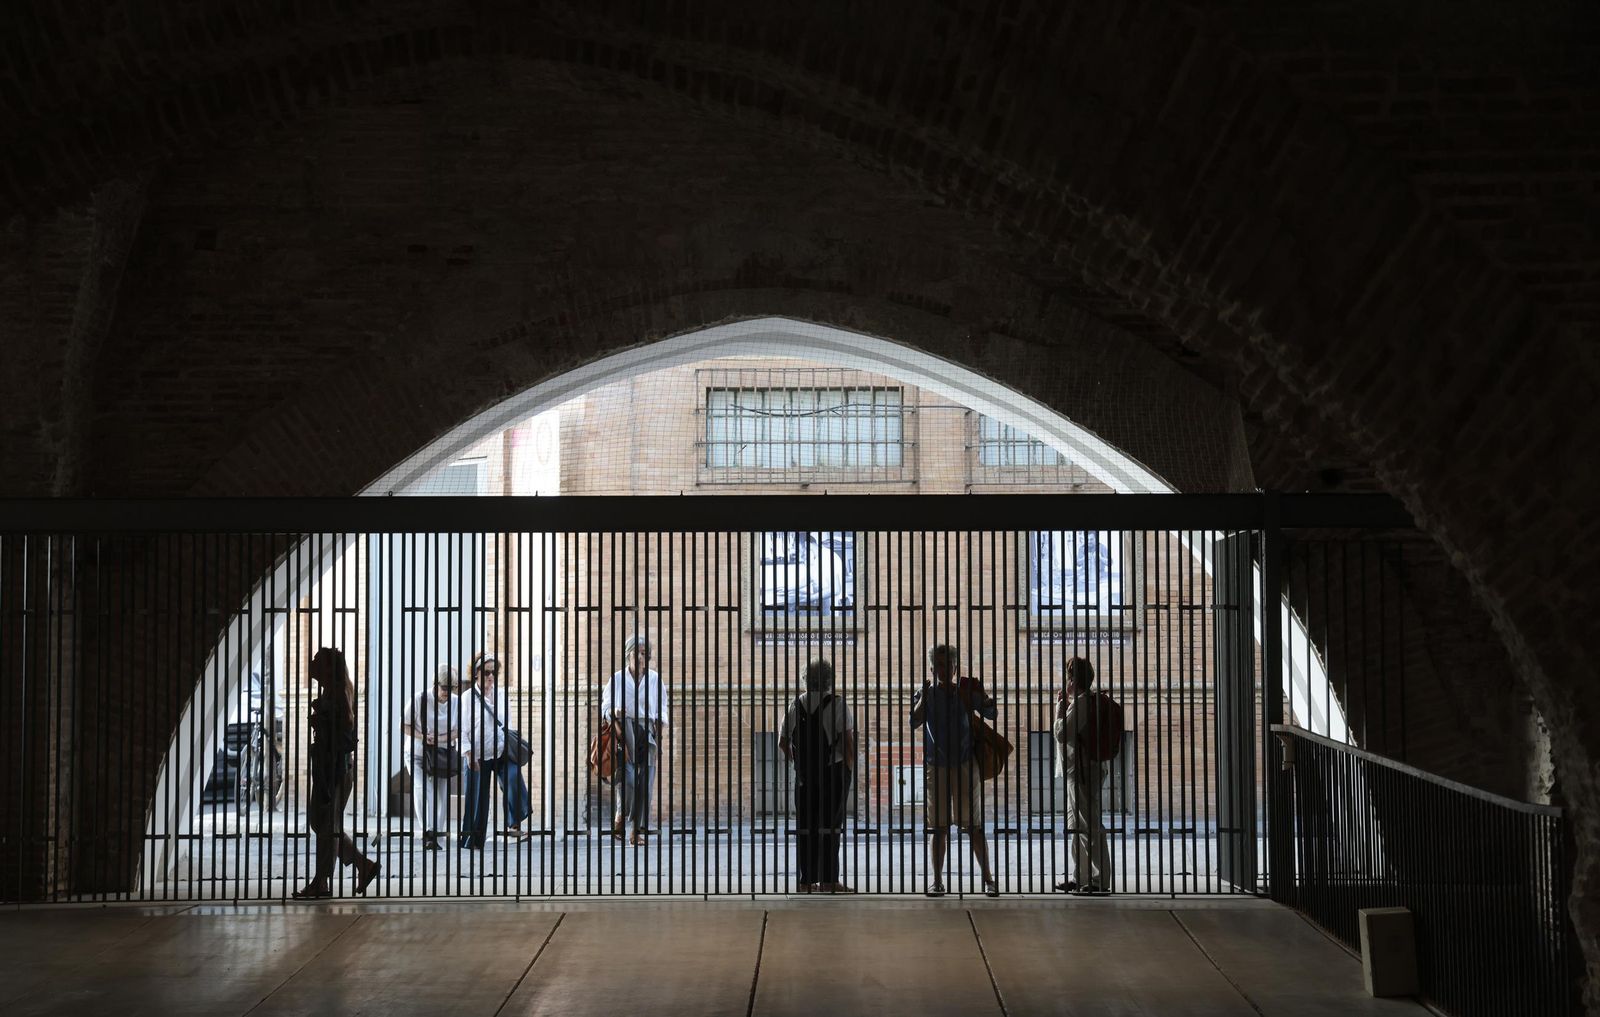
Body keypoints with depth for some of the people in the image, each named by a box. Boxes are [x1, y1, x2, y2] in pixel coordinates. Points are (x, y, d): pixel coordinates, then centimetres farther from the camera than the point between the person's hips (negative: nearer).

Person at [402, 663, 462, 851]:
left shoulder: (456, 702, -5)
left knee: (441, 794, 2)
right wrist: (422, 737, -22)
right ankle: (427, 831, -26)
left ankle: (435, 836, 11)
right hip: (419, 753, -3)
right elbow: (405, 726, -5)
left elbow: (459, 730, 1)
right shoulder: (419, 700, -13)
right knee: (421, 789, -22)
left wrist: (441, 738, -18)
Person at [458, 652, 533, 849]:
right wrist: (469, 754, -14)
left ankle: (514, 824, -20)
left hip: (502, 751, 3)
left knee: (514, 776, -26)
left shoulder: (501, 695, 10)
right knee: (477, 798, 1)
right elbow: (462, 729, -5)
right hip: (479, 755, -3)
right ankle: (471, 841, 13)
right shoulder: (468, 697, -3)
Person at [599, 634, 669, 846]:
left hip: (647, 733, 2)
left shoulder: (655, 679, 11)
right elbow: (605, 708, 8)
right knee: (628, 777, -19)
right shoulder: (617, 679, 7)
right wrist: (613, 713, -14)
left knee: (645, 781, -4)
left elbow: (661, 709, 16)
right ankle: (620, 816, 6)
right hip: (624, 732, -2)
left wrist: (660, 721, -5)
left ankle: (637, 830, 2)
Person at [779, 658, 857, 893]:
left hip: (804, 775, 4)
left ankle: (807, 880, 5)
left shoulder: (795, 706, 7)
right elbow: (849, 742, -10)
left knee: (805, 827, 5)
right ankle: (828, 880, -6)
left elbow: (783, 743, 10)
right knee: (830, 826, -3)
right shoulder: (837, 705, -5)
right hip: (834, 772, -4)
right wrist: (850, 769, 2)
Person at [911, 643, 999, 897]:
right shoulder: (925, 693, 5)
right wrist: (924, 695, -17)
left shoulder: (966, 691, 4)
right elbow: (915, 721, -11)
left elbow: (993, 714, -4)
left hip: (964, 765, -1)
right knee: (939, 828, 4)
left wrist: (984, 696, -19)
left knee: (974, 826, -2)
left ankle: (988, 879, 2)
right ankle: (937, 880, 9)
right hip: (935, 767, 1)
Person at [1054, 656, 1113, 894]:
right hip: (1076, 770, 11)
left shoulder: (1080, 702, -16)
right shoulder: (1089, 701, 15)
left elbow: (1062, 734, -19)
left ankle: (1100, 880, -10)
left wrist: (1059, 708, -7)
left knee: (1088, 825, -10)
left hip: (1082, 770, -11)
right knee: (1076, 825, 17)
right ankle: (1080, 877, 24)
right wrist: (1064, 708, 13)